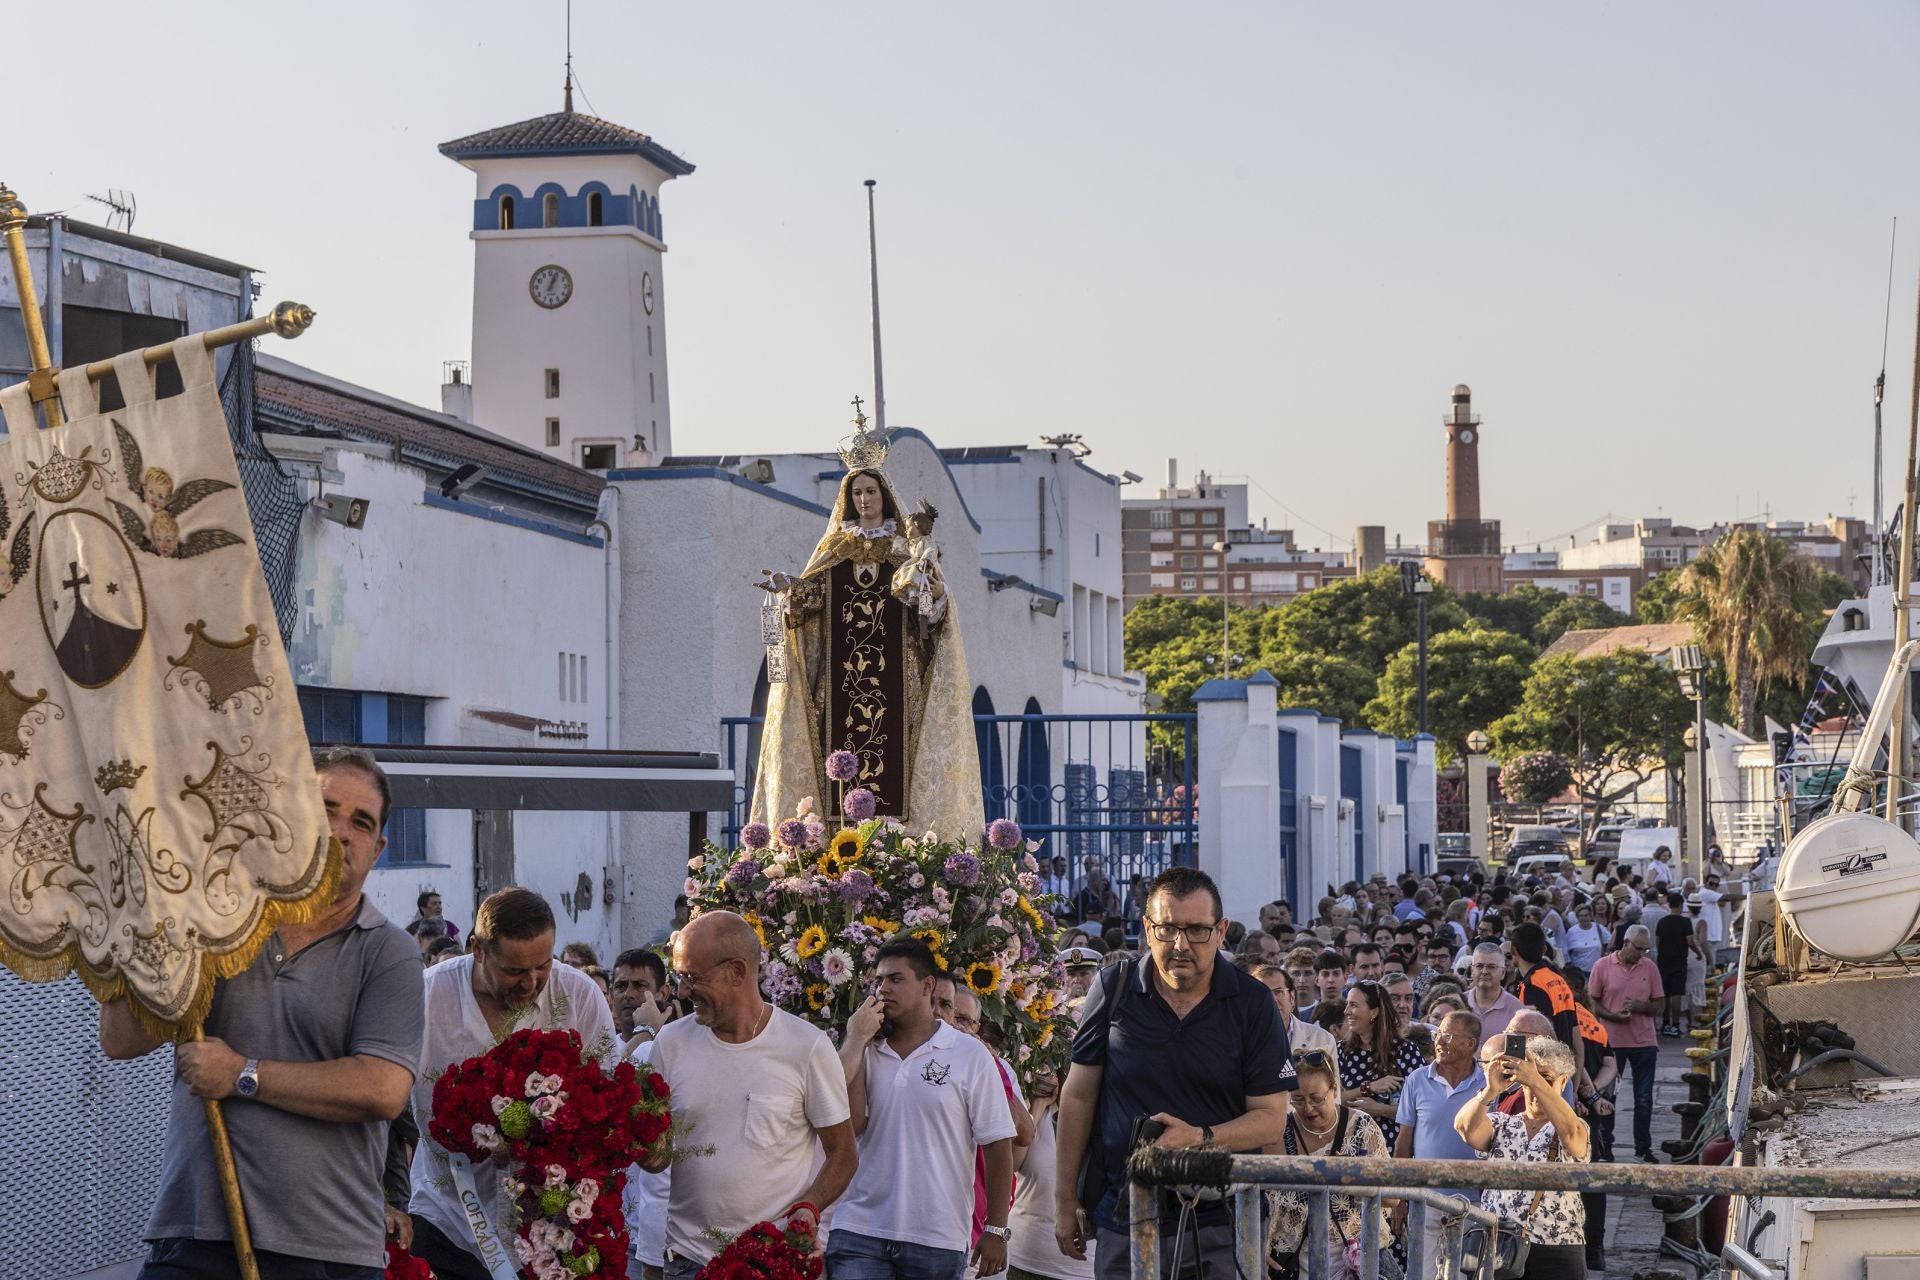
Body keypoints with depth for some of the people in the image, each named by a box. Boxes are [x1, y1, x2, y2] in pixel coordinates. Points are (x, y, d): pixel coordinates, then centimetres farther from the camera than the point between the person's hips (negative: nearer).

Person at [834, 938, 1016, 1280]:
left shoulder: (970, 1055, 1)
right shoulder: (865, 1052, 10)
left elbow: (997, 1145, 1)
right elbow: (847, 1126, -4)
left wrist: (996, 1231, -4)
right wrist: (856, 1040, -4)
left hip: (937, 1239, -2)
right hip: (859, 1231, 2)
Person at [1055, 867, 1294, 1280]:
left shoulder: (1252, 1003, -2)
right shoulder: (1113, 990, 1)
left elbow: (1272, 1118, -3)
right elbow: (1079, 1096, 7)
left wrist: (1201, 1137, -21)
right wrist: (1065, 1199, 7)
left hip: (1222, 1225, -1)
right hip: (1123, 1221, 1)